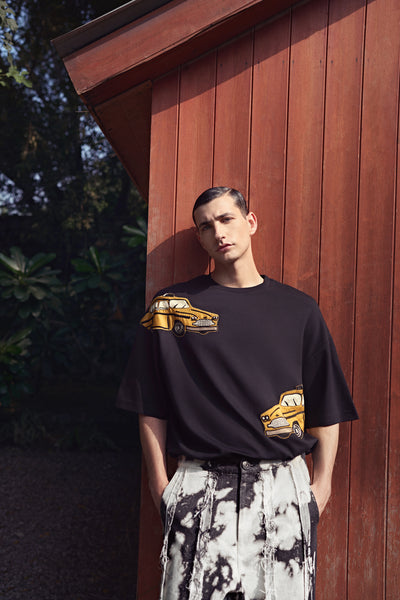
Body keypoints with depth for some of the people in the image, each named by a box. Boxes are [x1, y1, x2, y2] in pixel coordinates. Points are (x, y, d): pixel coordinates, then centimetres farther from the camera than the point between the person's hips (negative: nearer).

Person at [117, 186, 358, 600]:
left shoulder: (299, 310, 8)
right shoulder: (171, 307, 5)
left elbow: (326, 407, 10)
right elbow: (151, 407, 5)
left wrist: (322, 484, 4)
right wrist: (160, 485, 0)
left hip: (285, 485, 1)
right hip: (200, 486, -1)